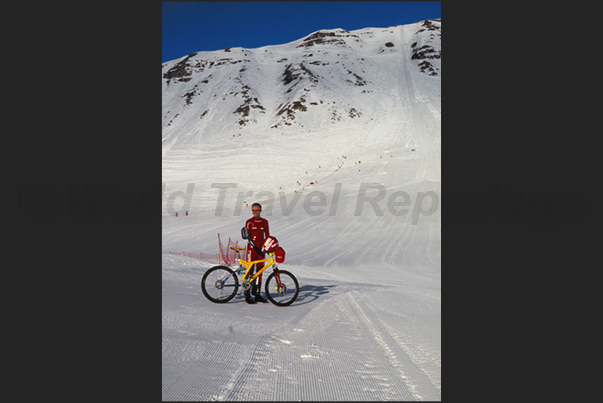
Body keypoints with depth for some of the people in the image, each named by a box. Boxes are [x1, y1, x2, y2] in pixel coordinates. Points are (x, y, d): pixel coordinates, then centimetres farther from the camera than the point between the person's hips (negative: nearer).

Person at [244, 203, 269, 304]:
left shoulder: (264, 222, 10)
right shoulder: (249, 222, -2)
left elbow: (267, 236, 13)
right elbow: (247, 236, -9)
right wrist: (253, 244, -22)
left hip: (261, 249, 4)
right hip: (251, 249, -4)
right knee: (250, 271, -2)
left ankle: (257, 293, 17)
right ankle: (247, 295, 5)